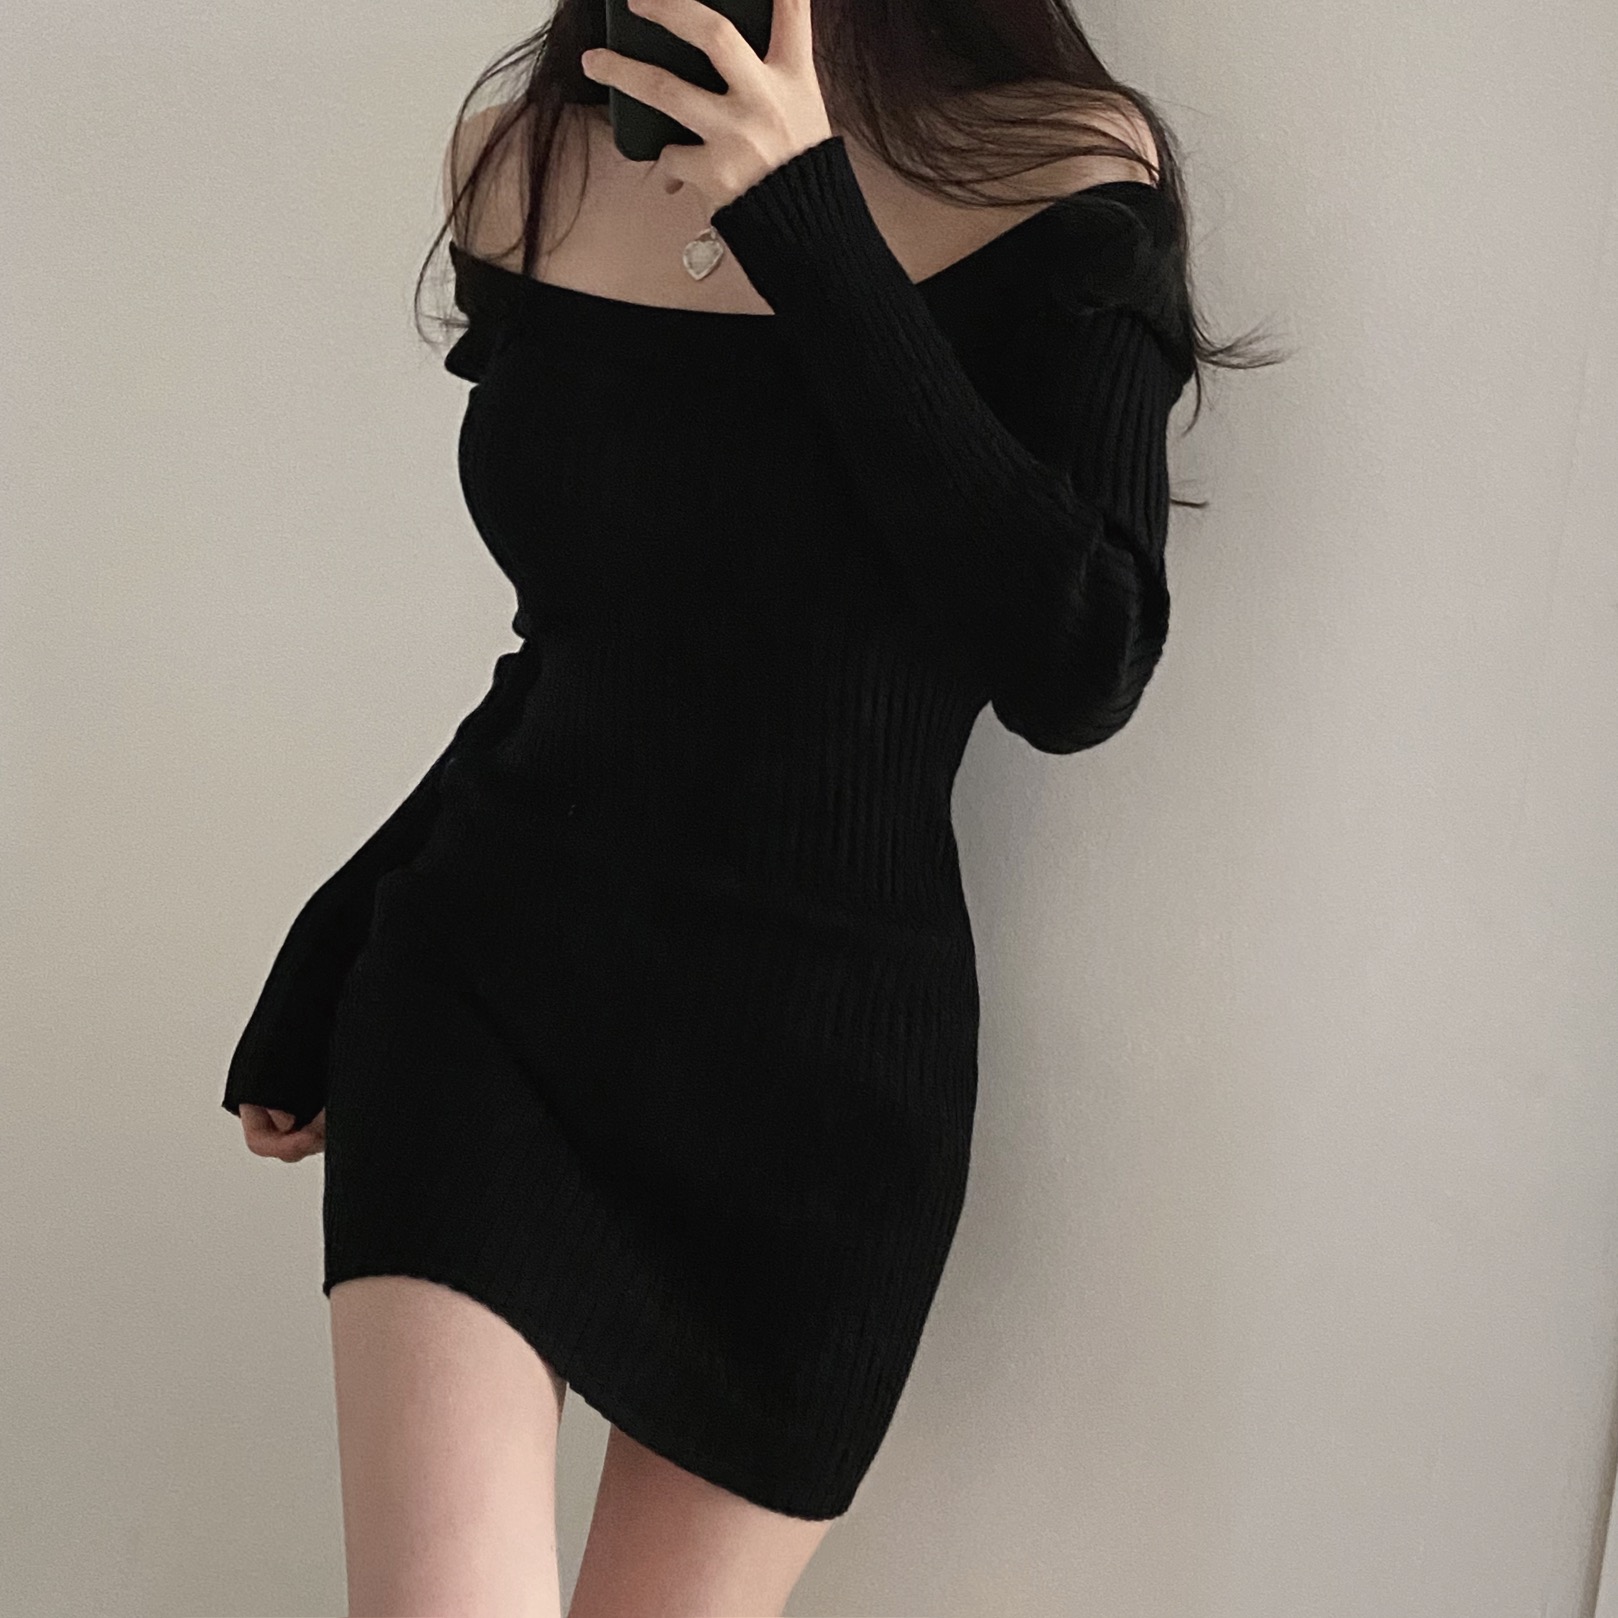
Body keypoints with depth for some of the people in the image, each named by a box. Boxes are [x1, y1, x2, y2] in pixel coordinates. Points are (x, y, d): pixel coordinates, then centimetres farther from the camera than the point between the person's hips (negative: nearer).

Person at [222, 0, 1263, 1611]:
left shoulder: (1066, 180, -6)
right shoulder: (520, 171, 4)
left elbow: (1077, 676, -18)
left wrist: (811, 232, -20)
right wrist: (324, 966, 15)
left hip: (818, 1064, -1)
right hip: (484, 988, 2)